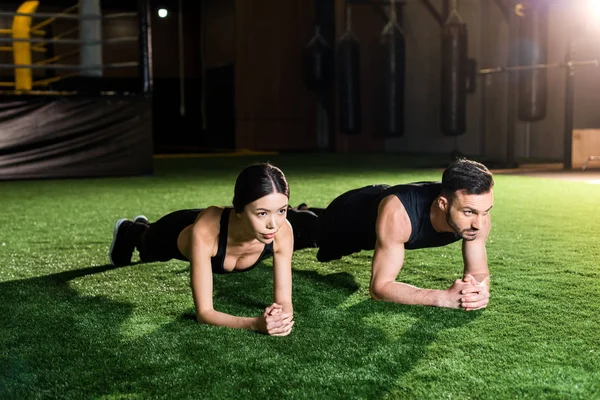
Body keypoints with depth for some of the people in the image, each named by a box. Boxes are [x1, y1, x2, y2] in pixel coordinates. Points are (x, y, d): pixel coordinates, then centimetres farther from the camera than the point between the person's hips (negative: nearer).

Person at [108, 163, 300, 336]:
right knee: (148, 246, 35)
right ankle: (127, 230, 69)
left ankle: (143, 224, 73)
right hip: (178, 232, -4)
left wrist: (281, 315, -57)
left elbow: (284, 301, -34)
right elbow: (203, 312, -47)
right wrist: (255, 323, -63)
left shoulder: (282, 231, -42)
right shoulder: (205, 230, -51)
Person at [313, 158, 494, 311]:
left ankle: (312, 214, 69)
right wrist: (444, 297, -59)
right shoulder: (397, 214, -52)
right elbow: (379, 287, -48)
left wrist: (479, 289, -49)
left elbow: (479, 273, -25)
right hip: (352, 212, -5)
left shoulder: (477, 208, -38)